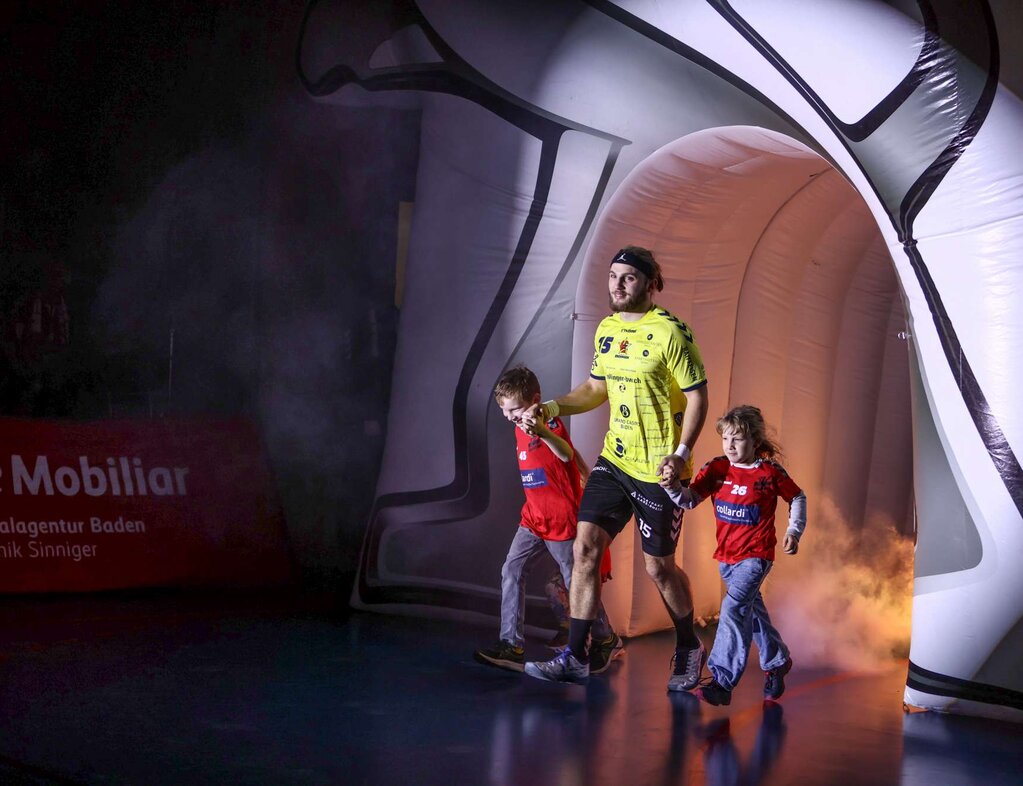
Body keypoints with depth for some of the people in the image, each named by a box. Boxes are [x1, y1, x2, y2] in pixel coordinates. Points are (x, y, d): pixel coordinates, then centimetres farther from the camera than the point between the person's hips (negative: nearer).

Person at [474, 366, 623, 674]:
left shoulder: (549, 424, -18)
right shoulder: (520, 428, 8)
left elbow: (566, 454, -42)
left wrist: (542, 432, -61)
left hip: (561, 518, -8)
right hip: (533, 518, 8)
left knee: (576, 581, 3)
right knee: (512, 571, -6)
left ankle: (607, 642, 22)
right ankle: (512, 645, -9)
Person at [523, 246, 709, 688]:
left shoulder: (669, 332, -13)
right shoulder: (607, 330, 9)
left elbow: (697, 396, -12)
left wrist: (682, 453, -23)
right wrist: (554, 408, 4)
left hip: (657, 470, -6)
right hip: (613, 460, 6)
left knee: (659, 567, 5)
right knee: (586, 548, -5)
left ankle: (688, 650, 29)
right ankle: (576, 658, -1)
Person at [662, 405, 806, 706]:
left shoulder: (770, 473, -10)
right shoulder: (717, 469, -3)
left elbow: (797, 498, 6)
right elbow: (691, 500, -12)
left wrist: (794, 531, -5)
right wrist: (674, 488, -32)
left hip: (756, 556, -6)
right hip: (726, 556, 6)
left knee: (734, 607, -22)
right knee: (751, 610, 21)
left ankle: (722, 681, -26)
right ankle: (777, 661, 44)